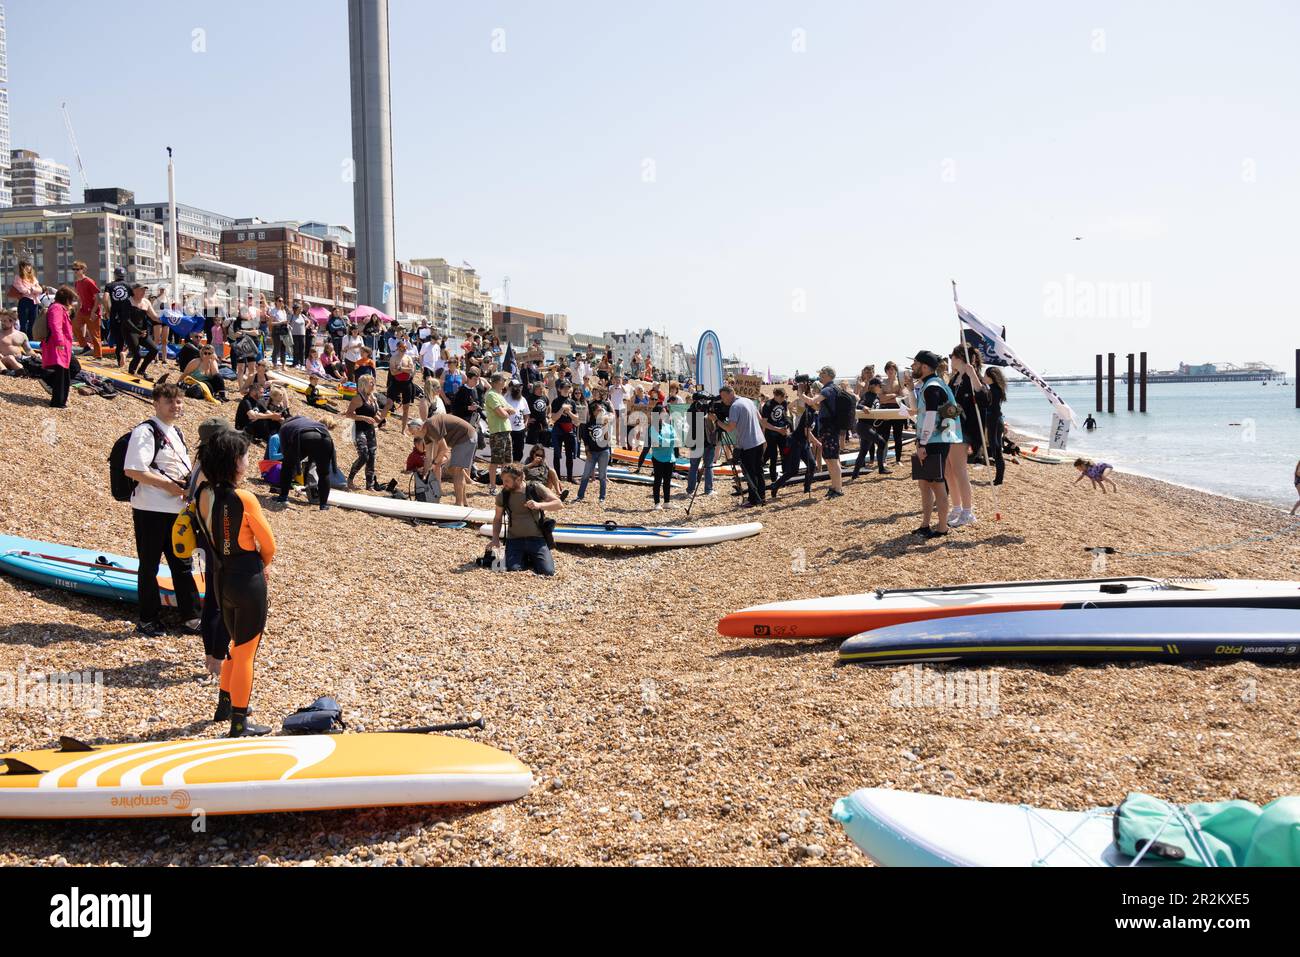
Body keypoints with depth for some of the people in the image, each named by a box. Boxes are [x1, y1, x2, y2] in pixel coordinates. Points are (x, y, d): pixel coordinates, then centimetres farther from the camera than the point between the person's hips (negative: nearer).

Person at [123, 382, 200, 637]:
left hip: (176, 510, 8)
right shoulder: (146, 431, -12)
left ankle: (191, 617, 19)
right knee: (149, 566, 3)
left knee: (182, 564, 12)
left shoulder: (176, 433, 16)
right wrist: (168, 485, -22)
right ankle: (148, 621, 13)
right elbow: (133, 470, -23)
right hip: (151, 510, -8)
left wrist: (189, 481, 3)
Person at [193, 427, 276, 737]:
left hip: (220, 577, 7)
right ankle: (239, 724, 13)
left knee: (237, 645, 27)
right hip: (248, 580, -7)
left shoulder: (202, 495, -1)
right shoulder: (244, 499, -21)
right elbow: (269, 546, -11)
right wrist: (262, 565, 10)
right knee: (245, 654, 5)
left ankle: (225, 706, 39)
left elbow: (213, 536, 9)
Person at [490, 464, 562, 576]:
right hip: (514, 540, 1)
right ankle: (524, 559, 13)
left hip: (536, 538, -1)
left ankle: (533, 558, 16)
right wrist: (495, 538, -1)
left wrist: (539, 505, -25)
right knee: (512, 570, -22)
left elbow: (559, 504, -9)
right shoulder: (502, 495, 0)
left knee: (547, 572, -17)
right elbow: (497, 518, 13)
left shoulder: (536, 488, -6)